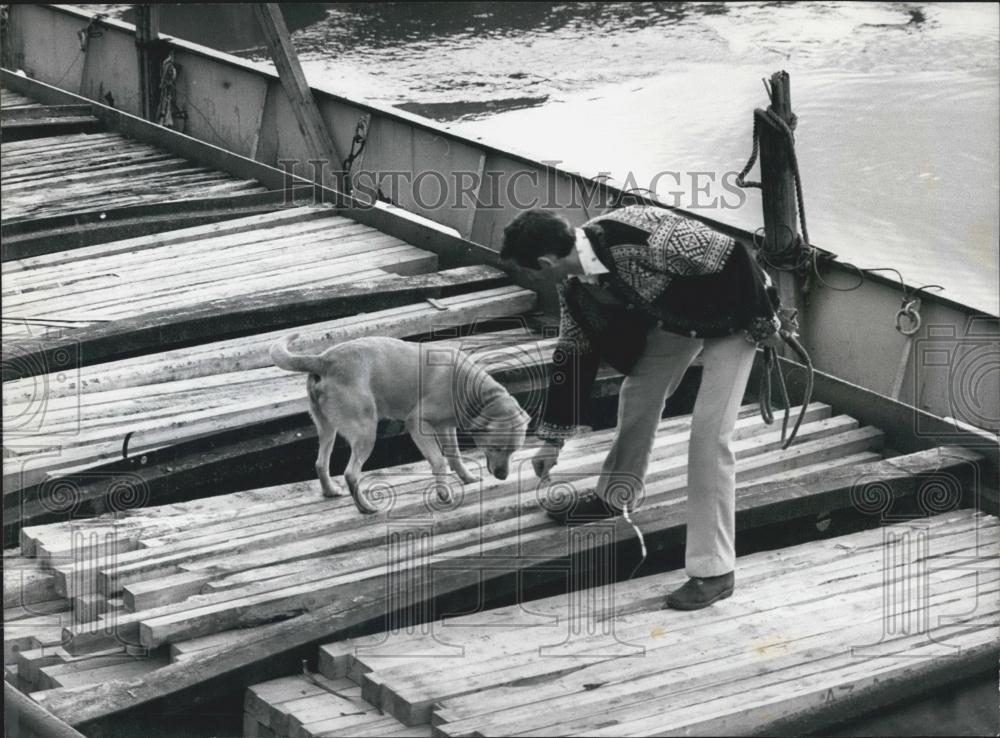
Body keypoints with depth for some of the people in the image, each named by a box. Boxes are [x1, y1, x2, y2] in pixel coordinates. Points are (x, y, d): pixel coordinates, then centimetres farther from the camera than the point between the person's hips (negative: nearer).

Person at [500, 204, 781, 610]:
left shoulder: (642, 239, -38)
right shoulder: (574, 283, -10)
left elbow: (731, 257, -31)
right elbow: (572, 352, 2)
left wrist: (764, 321, -19)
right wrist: (552, 440, 9)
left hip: (729, 317, -8)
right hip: (675, 314, 8)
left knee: (709, 436, -13)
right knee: (638, 394, 19)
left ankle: (713, 571, -7)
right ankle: (616, 495, 46)